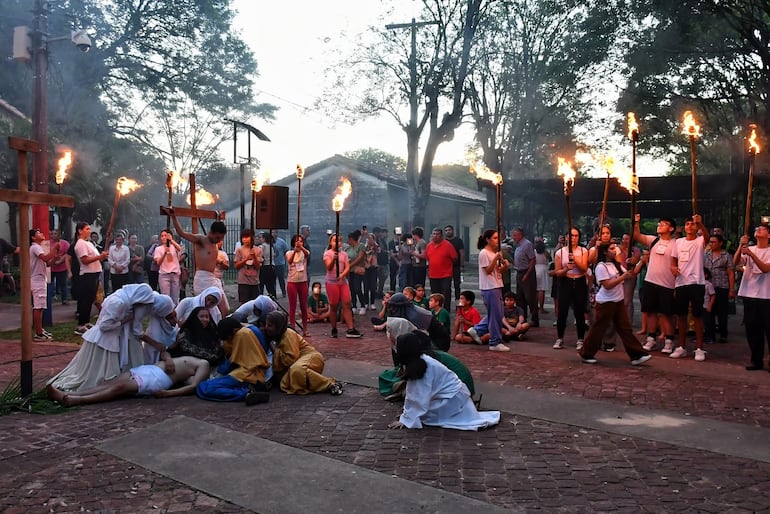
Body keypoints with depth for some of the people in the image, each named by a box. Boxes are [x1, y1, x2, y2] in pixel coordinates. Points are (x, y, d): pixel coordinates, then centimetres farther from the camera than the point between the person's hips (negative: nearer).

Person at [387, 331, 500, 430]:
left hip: (452, 397, -9)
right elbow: (412, 394, 6)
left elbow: (421, 398, -25)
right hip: (452, 392, 9)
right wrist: (406, 413, 3)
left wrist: (406, 419, -20)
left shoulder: (423, 365, -27)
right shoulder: (418, 361, 1)